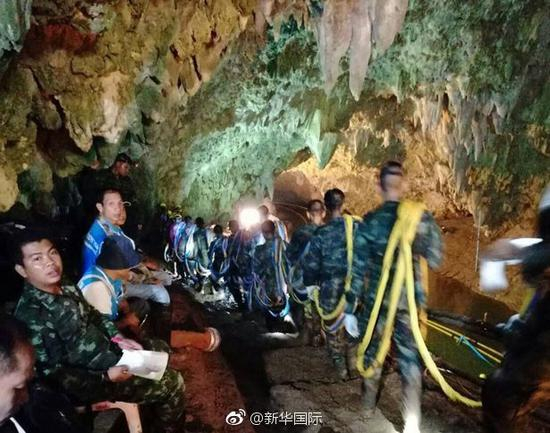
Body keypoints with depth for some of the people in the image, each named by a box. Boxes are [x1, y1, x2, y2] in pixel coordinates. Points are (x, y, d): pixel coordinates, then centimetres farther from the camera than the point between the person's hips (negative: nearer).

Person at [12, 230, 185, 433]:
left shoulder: (67, 290, -3)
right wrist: (105, 377, -24)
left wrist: (117, 337, 0)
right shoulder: (31, 318, -27)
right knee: (172, 384, -6)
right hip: (91, 381, -8)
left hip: (109, 350, 9)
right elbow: (53, 375, -24)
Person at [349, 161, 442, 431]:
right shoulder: (422, 218, -7)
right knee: (409, 357, 10)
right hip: (410, 300, 1)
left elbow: (358, 269, -10)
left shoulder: (370, 222, -11)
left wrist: (351, 307, -2)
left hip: (376, 300, -1)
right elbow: (435, 260, -1)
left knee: (372, 352, 18)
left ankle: (369, 405, 37)